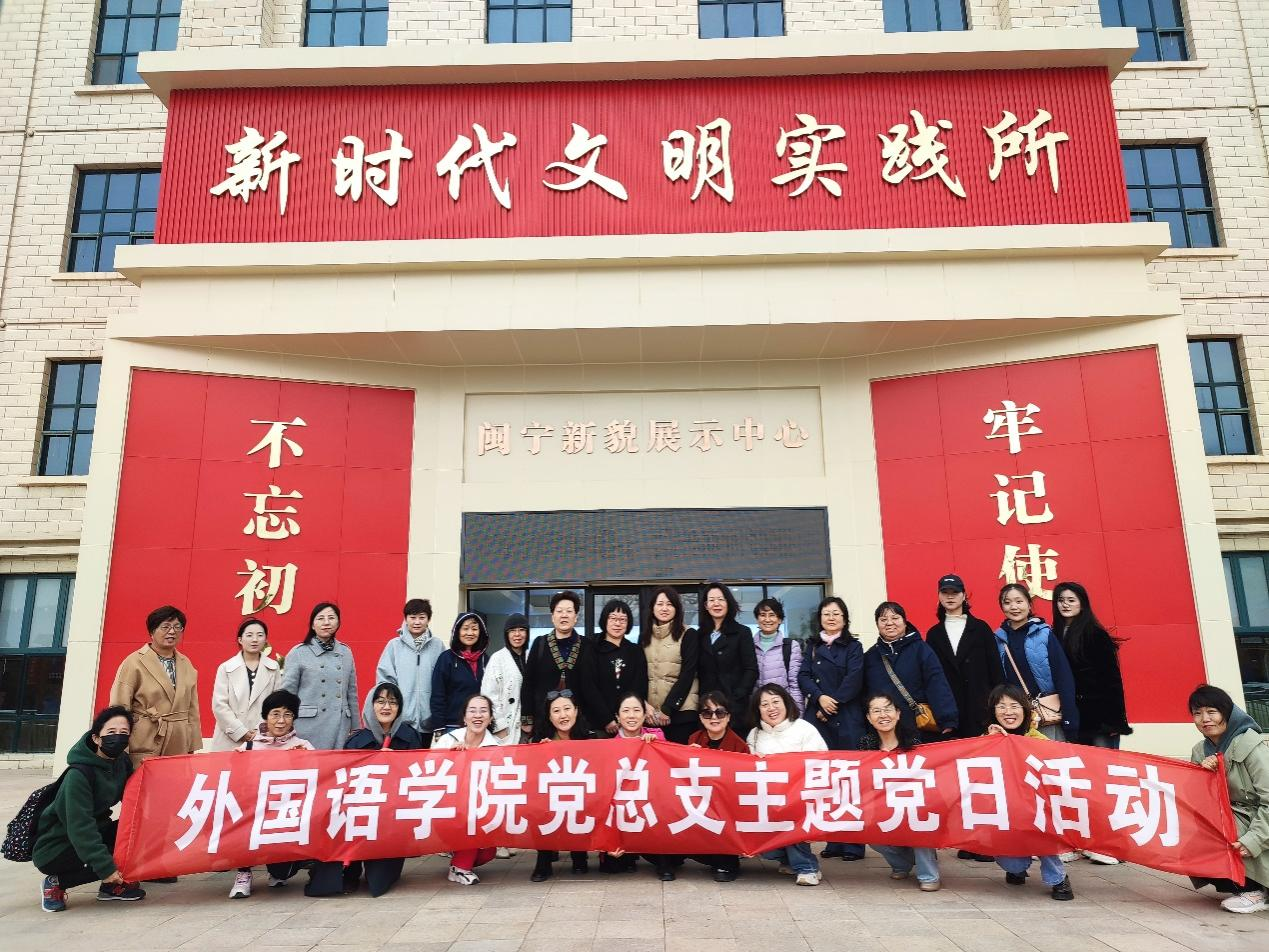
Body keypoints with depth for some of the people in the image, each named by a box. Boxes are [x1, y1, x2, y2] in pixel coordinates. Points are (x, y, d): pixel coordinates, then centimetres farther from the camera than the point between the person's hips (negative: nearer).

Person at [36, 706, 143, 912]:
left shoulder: (122, 764, -4)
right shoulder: (79, 773, -25)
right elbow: (80, 826, -29)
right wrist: (105, 867, -33)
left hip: (91, 834, 7)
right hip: (54, 847, -7)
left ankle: (112, 886, 2)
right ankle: (56, 883, -5)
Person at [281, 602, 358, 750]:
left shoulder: (346, 652, 11)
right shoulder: (298, 653, 1)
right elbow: (287, 693, 1)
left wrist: (355, 728, 13)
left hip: (340, 727, 3)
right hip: (309, 726, -3)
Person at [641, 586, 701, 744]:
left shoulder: (688, 635, 0)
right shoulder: (644, 636, 12)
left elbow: (687, 675, -6)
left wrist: (668, 708, -11)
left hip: (681, 711, -3)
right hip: (651, 713, 3)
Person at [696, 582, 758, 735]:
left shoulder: (742, 632, 4)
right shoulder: (701, 635, 14)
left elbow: (751, 670, -3)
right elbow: (698, 671, 13)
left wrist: (736, 697, -12)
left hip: (734, 705, -3)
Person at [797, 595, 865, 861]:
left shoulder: (853, 647, 6)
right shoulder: (812, 645, 15)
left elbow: (853, 681, -6)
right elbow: (803, 676, 4)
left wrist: (832, 703, -10)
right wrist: (820, 697, -12)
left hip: (846, 718, -3)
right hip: (817, 717, 3)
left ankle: (853, 843, 2)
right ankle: (833, 841, 9)